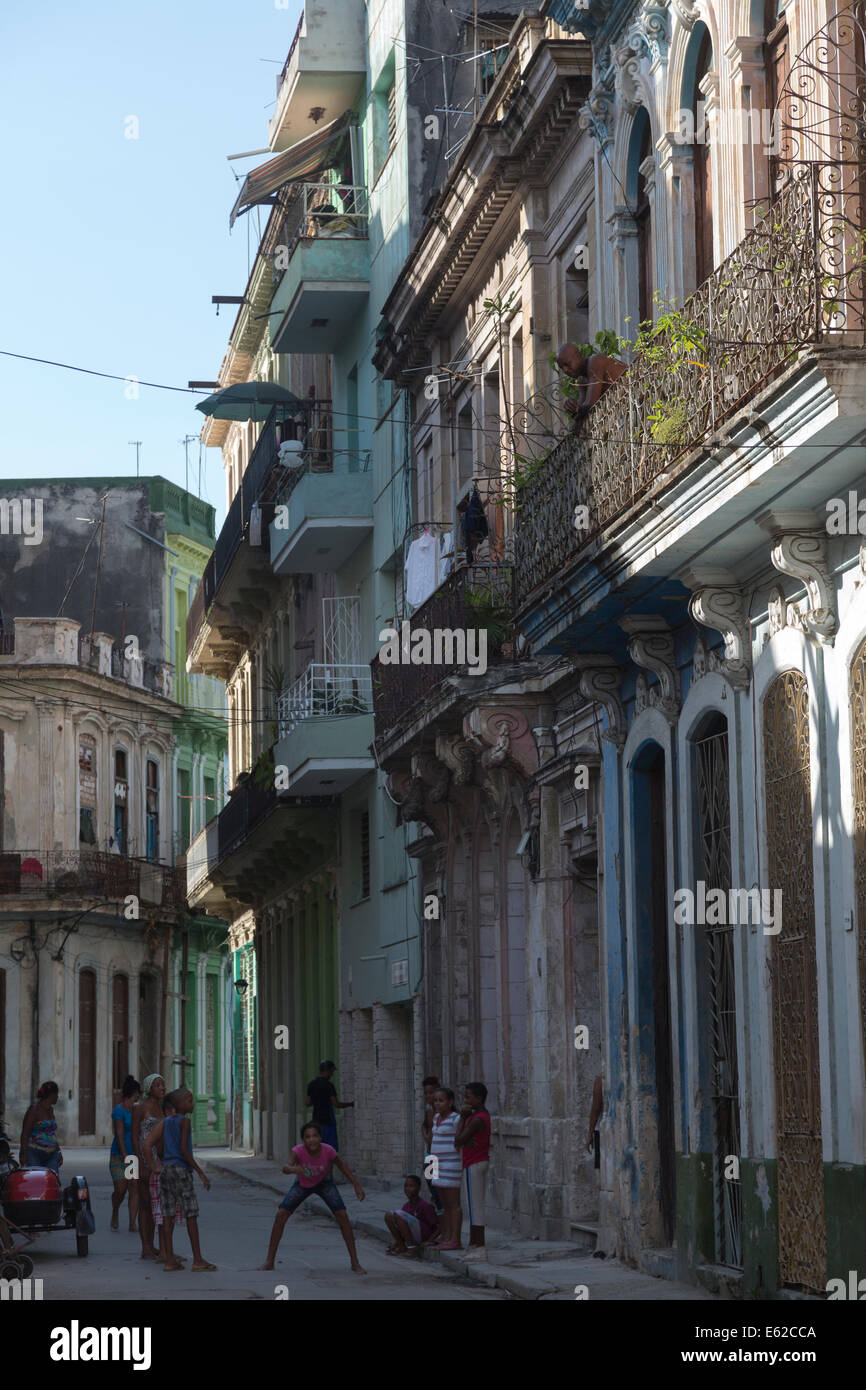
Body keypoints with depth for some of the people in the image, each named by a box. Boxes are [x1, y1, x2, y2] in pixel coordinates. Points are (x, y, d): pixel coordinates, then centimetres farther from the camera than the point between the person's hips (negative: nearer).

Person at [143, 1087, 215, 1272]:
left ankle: (170, 1260, 6)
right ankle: (197, 1260, -1)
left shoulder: (165, 1122, 11)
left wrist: (154, 1167, 7)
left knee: (168, 1214, 6)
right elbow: (183, 1149, -15)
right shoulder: (184, 1121, -8)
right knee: (191, 1214, -2)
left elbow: (147, 1145, 3)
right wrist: (200, 1173, -11)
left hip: (165, 1170, 7)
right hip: (181, 1169, -7)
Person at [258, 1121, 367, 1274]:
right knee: (280, 1215, -13)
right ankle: (269, 1261, 0)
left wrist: (357, 1185, -12)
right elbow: (285, 1168, -52)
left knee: (342, 1216, -15)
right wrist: (293, 1169, -75)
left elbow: (341, 1165, -12)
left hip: (324, 1183, 0)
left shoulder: (328, 1151, -32)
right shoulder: (298, 1150, -35)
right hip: (302, 1184, 0)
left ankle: (355, 1262, -5)